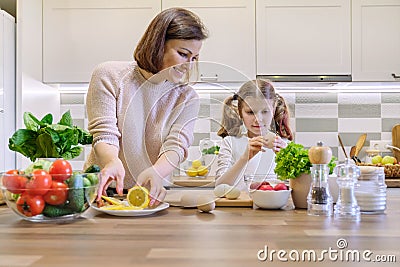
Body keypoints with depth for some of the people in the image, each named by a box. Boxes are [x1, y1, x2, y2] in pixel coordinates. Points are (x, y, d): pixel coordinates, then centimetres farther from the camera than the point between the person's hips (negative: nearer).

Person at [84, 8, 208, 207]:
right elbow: (104, 134, -9)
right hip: (102, 191, 1)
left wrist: (156, 172, -34)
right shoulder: (109, 75, -2)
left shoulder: (187, 98, 3)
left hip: (149, 197, -1)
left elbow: (176, 146, -10)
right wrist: (113, 162, -33)